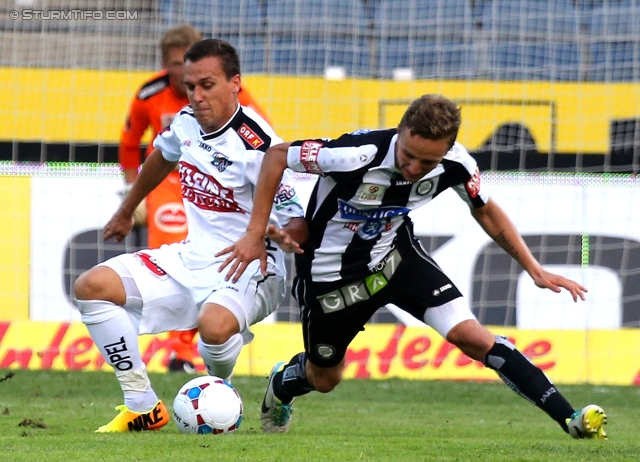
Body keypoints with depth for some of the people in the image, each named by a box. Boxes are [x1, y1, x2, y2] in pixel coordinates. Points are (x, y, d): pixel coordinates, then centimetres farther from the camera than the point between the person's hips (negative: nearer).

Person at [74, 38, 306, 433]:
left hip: (247, 269, -8)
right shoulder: (186, 123, 1)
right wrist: (126, 212, 38)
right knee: (91, 287, -6)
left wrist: (283, 235, -42)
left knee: (214, 324, -40)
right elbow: (163, 157, 26)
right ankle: (143, 408, -1)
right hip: (191, 258, 8)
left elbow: (302, 220, -19)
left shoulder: (256, 145, -21)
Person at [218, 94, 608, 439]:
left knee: (472, 336, -16)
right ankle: (281, 386, 54)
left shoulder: (455, 164, -22)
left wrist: (535, 270, -2)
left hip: (396, 254, 2)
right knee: (324, 379, 16)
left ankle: (571, 419, -15)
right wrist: (255, 234, -21)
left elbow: (485, 210, 1)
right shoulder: (359, 155, -37)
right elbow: (277, 156, -23)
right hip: (331, 270, -2)